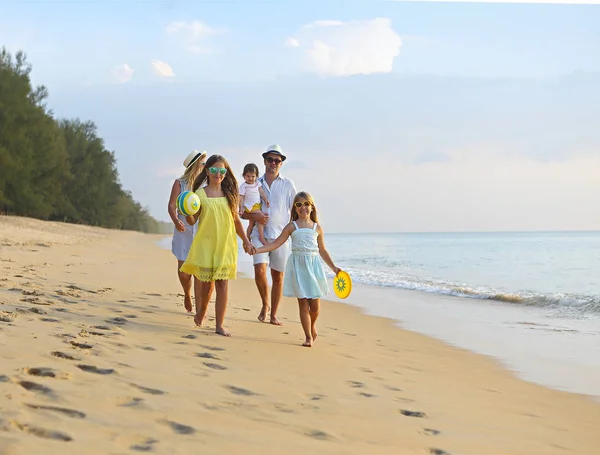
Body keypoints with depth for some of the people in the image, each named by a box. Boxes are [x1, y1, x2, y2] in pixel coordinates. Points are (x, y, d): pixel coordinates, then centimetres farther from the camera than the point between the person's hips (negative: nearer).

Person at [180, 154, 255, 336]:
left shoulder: (229, 194, 9)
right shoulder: (200, 193, 0)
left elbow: (236, 219, 15)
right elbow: (192, 220, -1)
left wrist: (246, 241, 13)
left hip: (225, 245, 2)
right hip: (206, 244, -2)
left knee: (222, 284, -2)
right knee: (206, 284, 1)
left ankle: (219, 325, 3)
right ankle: (201, 312, 32)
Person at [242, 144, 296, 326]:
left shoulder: (287, 184, 7)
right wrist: (254, 216, -11)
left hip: (280, 236, 0)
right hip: (259, 234, 0)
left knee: (278, 276, 3)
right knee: (259, 270, -17)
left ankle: (273, 315, 15)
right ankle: (265, 304, 8)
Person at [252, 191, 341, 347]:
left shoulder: (317, 228, 9)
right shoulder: (292, 226, 3)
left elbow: (322, 250, 17)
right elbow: (276, 243, 0)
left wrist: (334, 267, 18)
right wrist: (257, 250, -11)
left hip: (314, 265, 2)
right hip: (298, 265, -1)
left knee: (315, 306, 1)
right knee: (303, 304, -1)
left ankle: (312, 325, 33)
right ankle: (308, 337, 8)